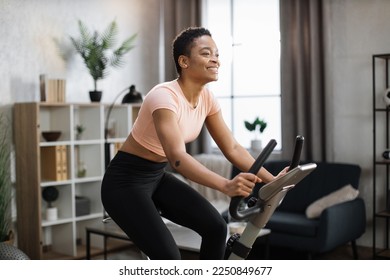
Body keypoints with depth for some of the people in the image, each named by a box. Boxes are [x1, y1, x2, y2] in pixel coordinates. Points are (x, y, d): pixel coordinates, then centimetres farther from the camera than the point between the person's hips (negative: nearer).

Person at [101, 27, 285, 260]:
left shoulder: (207, 98, -4)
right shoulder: (164, 96, -28)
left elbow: (232, 148, -1)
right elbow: (177, 156, -41)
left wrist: (272, 180, -10)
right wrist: (226, 185, -54)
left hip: (158, 176, 8)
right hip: (126, 181, -8)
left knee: (216, 226, -7)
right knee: (168, 256, -18)